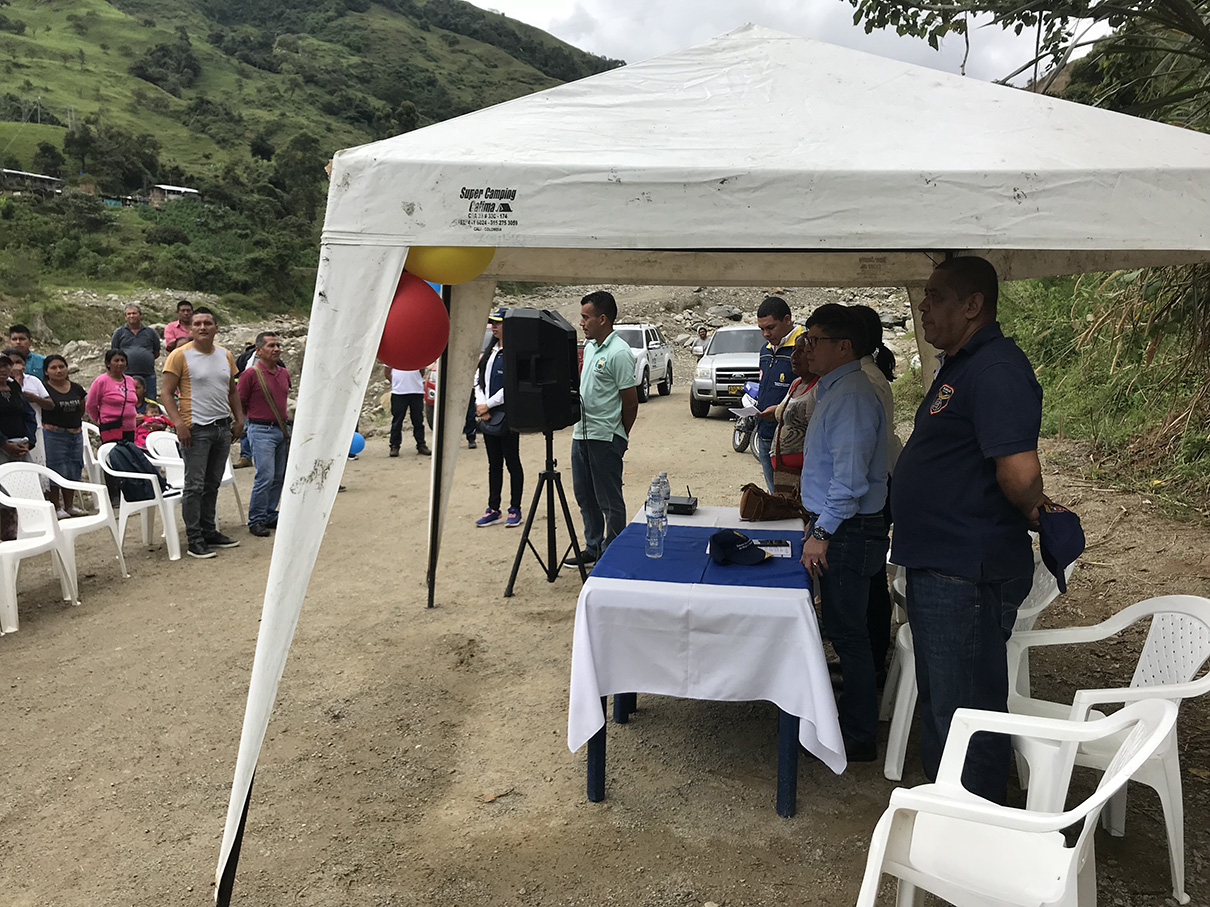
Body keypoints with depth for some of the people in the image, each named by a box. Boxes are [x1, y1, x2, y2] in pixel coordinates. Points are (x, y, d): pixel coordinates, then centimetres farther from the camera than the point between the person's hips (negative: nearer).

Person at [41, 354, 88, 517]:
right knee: (56, 470, -4)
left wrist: (73, 422, 12)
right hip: (53, 434, -5)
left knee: (73, 470, 10)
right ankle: (56, 507, 5)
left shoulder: (76, 389, 9)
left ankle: (69, 505, 20)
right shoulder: (44, 389, -7)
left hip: (75, 434, 5)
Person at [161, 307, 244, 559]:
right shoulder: (180, 355, -6)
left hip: (223, 427, 6)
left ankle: (209, 532, 22)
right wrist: (179, 423, -19)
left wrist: (239, 419, 11)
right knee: (194, 486, -4)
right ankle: (195, 540, 1)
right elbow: (167, 394, -8)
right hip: (196, 428, -6)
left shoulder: (225, 355, 12)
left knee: (213, 484, 13)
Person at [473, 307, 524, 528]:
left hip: (507, 416, -8)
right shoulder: (489, 351, 15)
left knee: (512, 462, 1)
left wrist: (488, 405, -11)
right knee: (494, 464, 12)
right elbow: (478, 379, 14)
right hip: (488, 418, 8)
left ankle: (515, 509, 10)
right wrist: (480, 405, -1)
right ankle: (493, 510, 18)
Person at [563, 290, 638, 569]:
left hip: (605, 438, -9)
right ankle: (593, 548, 30)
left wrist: (621, 437, -3)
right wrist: (577, 366, 6)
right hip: (581, 433, 9)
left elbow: (630, 401, -12)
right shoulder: (589, 346, 12)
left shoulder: (619, 353, -15)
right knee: (585, 496, 17)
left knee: (609, 501, 1)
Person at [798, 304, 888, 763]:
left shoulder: (851, 395, -19)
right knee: (844, 629, 18)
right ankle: (853, 718, 31)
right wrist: (817, 521, 22)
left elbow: (850, 477, -26)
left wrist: (823, 533, -23)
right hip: (834, 527, 10)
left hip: (847, 533, -10)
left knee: (847, 632, -1)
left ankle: (859, 737, 12)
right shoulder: (833, 390, 15)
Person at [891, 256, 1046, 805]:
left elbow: (1020, 474, -30)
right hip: (936, 568, 11)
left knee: (966, 712, 4)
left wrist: (1029, 512, -10)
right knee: (937, 702, 23)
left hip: (968, 575, -11)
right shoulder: (959, 366, 14)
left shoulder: (996, 370, -20)